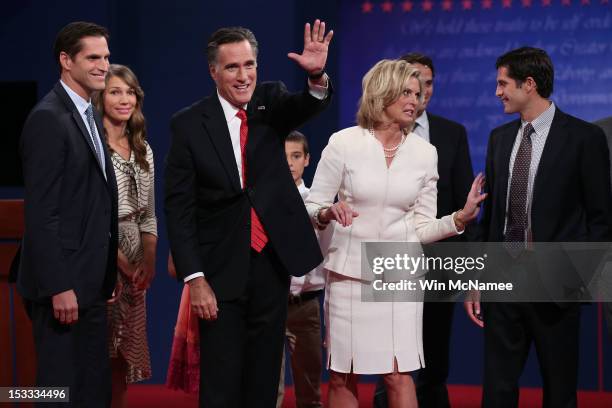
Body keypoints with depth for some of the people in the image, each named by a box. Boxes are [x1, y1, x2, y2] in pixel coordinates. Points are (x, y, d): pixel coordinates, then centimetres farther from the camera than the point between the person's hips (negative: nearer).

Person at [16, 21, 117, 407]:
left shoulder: (90, 116, 15)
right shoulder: (49, 119, -14)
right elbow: (42, 213, -19)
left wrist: (107, 275, 15)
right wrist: (59, 287, -22)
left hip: (90, 282, 9)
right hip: (64, 285, -9)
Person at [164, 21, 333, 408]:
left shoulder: (271, 101, 2)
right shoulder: (190, 124, -5)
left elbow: (306, 107, -21)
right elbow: (179, 207, -5)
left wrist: (318, 76, -44)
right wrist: (194, 278, -11)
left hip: (273, 261, 2)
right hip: (222, 270, -2)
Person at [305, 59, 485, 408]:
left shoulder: (425, 153, 2)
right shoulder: (344, 143, -5)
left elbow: (422, 227, 4)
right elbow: (310, 209, -1)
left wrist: (460, 218, -12)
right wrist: (328, 213, -23)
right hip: (350, 271, -1)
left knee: (399, 376, -5)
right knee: (343, 378, 5)